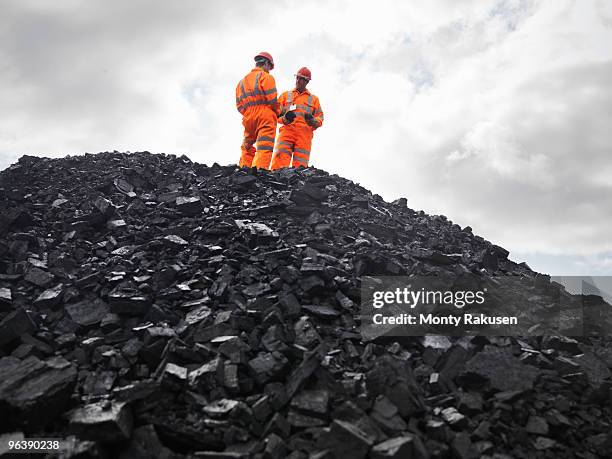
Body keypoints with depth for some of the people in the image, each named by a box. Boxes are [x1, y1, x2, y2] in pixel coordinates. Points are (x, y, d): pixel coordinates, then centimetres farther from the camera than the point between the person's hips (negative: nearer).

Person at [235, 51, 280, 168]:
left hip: (248, 118, 6)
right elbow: (271, 99, -8)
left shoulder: (242, 81, 23)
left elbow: (239, 105, 15)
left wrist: (247, 113, 17)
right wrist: (277, 112, 7)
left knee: (247, 148, 17)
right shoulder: (265, 76, 3)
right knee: (264, 148, -13)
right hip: (265, 116, -6)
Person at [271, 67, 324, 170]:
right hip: (287, 129, 0)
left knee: (300, 164, -13)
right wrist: (285, 118, -7)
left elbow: (320, 117, 17)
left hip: (305, 132, 1)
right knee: (280, 158, -22)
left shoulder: (313, 99, 25)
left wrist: (312, 120, -7)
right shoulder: (285, 95, 24)